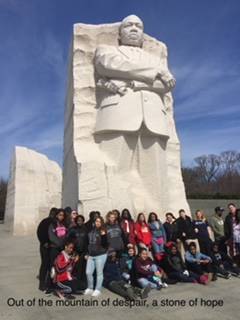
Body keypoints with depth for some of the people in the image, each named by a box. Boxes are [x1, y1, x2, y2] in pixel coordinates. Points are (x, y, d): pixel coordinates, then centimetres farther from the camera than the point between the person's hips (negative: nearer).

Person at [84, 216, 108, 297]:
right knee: (88, 272, 6)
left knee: (99, 273, 3)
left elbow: (104, 244, -14)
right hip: (91, 255, 5)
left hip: (100, 255, -5)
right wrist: (87, 253, 17)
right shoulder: (91, 231, 8)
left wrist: (103, 236, -27)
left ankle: (97, 290, 15)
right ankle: (90, 288, 24)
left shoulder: (103, 232, -6)